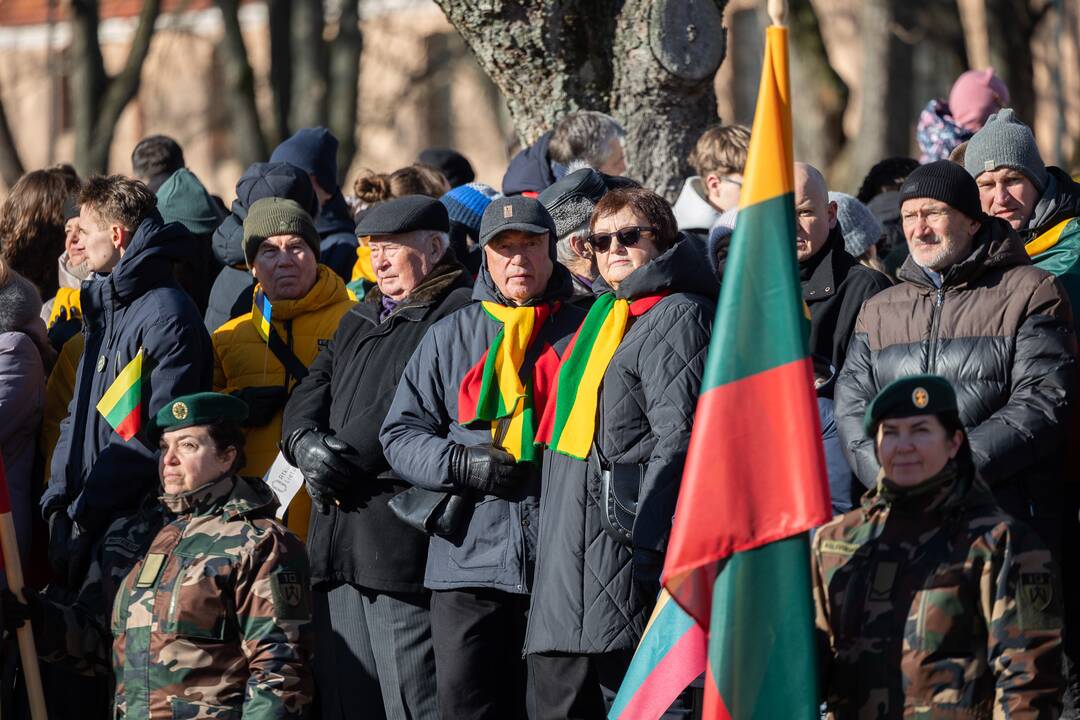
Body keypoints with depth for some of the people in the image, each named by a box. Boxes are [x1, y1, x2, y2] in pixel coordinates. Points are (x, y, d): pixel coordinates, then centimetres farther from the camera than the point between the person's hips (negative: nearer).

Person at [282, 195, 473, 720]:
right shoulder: (357, 322, 26)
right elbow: (310, 395, 15)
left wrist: (344, 455, -11)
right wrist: (307, 444, -6)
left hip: (403, 537, -8)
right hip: (337, 537, 8)